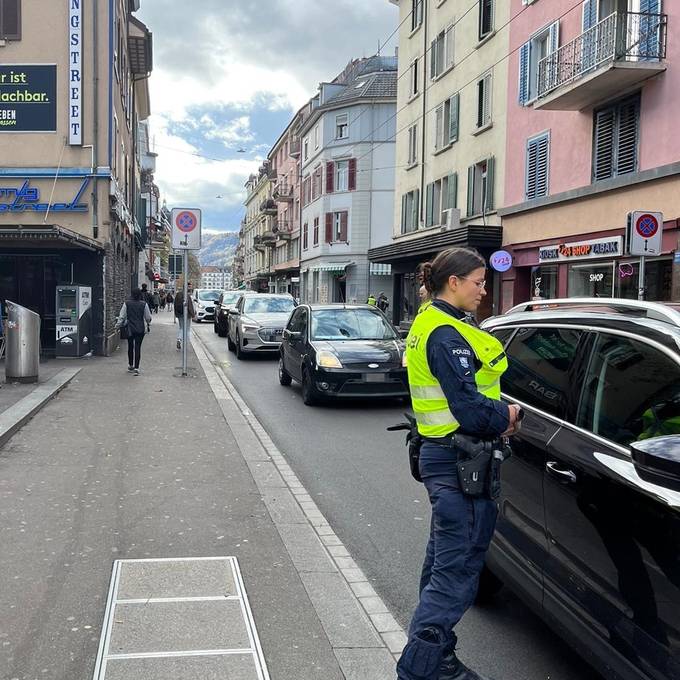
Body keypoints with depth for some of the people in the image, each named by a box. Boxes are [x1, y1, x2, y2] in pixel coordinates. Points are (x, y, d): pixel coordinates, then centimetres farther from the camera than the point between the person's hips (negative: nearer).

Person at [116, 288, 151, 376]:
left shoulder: (127, 304, -4)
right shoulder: (144, 304, -5)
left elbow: (122, 316, -1)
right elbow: (148, 317, 2)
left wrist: (117, 325, 10)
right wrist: (148, 326, 19)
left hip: (130, 329, 1)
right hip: (140, 329, -1)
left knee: (130, 347, 15)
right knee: (138, 347, -1)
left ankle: (130, 366, 27)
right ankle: (136, 368, -6)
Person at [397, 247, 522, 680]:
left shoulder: (428, 324, 13)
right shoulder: (447, 335, -19)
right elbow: (471, 412, -25)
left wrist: (497, 416, 2)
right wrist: (508, 415, -5)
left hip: (439, 455, 11)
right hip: (460, 464, -11)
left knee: (444, 564, 19)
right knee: (457, 571, -2)